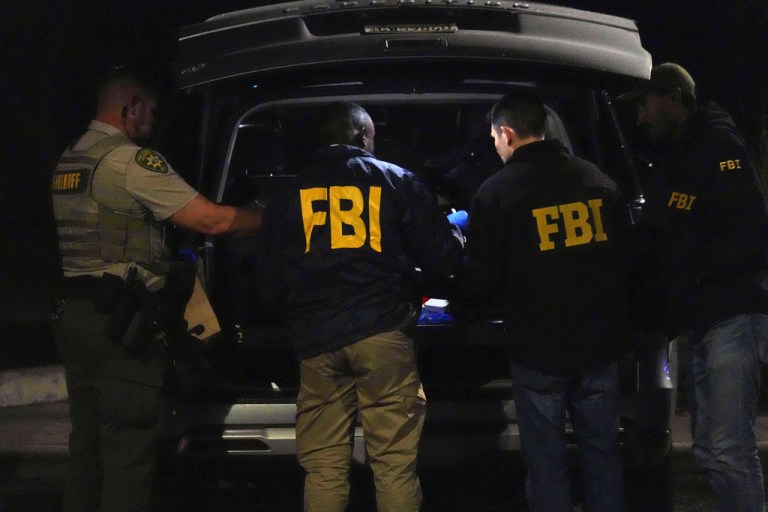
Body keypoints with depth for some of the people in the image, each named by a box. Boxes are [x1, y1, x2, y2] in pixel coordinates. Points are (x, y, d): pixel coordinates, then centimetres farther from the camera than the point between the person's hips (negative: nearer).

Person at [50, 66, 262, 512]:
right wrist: (271, 219, -3)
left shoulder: (68, 162, 15)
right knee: (129, 444, -6)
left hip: (74, 311, 9)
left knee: (88, 439, 14)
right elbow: (211, 220, -15)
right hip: (119, 320, -9)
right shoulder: (132, 161, -13)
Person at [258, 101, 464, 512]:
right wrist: (458, 242, 29)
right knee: (394, 464, 0)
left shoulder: (291, 195, 12)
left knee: (324, 470, 4)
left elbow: (271, 282, 16)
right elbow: (443, 259, 6)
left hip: (316, 340, 2)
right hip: (383, 333, -2)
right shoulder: (397, 182, 6)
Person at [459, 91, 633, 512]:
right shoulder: (598, 181, 5)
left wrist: (471, 291, 14)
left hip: (539, 349, -4)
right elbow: (625, 255, 12)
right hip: (600, 342, 4)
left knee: (547, 463, 3)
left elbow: (478, 282, -9)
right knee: (602, 452, 13)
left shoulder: (497, 193, -10)